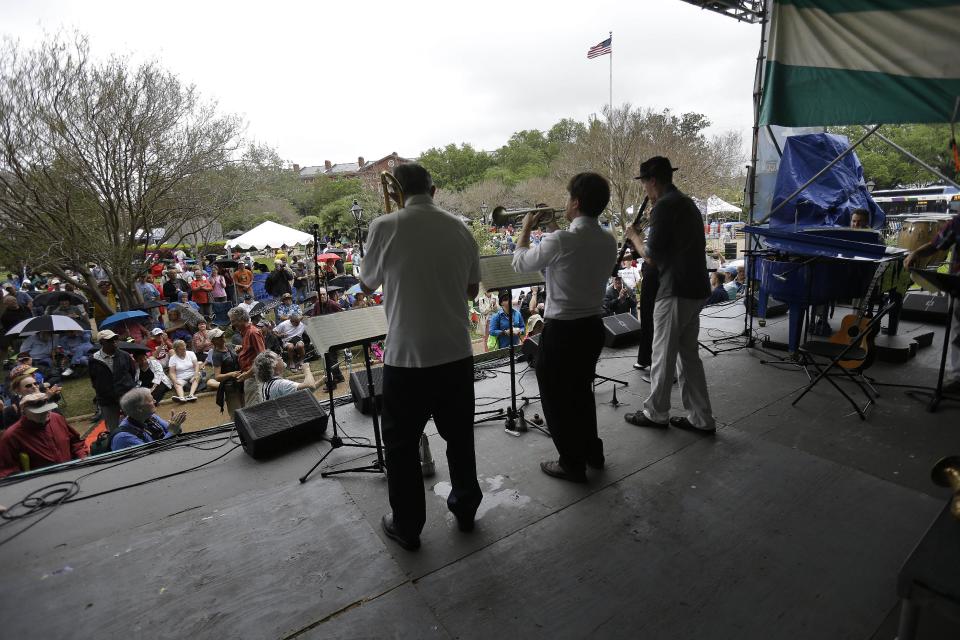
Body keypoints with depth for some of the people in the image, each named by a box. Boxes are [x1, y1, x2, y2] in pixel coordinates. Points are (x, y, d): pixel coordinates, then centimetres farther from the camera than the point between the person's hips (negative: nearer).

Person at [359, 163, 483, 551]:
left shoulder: (385, 227, -10)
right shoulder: (460, 229, 1)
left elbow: (368, 284, 4)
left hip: (407, 358, -3)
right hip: (456, 354, 4)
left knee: (402, 445, 15)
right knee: (459, 436, 21)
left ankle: (407, 527, 30)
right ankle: (465, 508, 39)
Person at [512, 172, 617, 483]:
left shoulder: (560, 240, -21)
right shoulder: (609, 242, 0)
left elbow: (520, 263, -7)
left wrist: (526, 228, 8)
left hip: (561, 330, -7)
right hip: (593, 326, 7)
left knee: (557, 398, 10)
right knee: (581, 391, 25)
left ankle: (572, 464, 23)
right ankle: (592, 451, 39)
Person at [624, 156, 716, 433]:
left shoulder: (664, 206, -13)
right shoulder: (687, 203, 17)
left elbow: (651, 255, -15)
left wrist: (634, 236, 1)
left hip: (676, 291, -9)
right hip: (696, 289, 9)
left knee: (663, 355, 4)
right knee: (689, 355, 14)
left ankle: (656, 413, 19)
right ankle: (701, 419, 20)